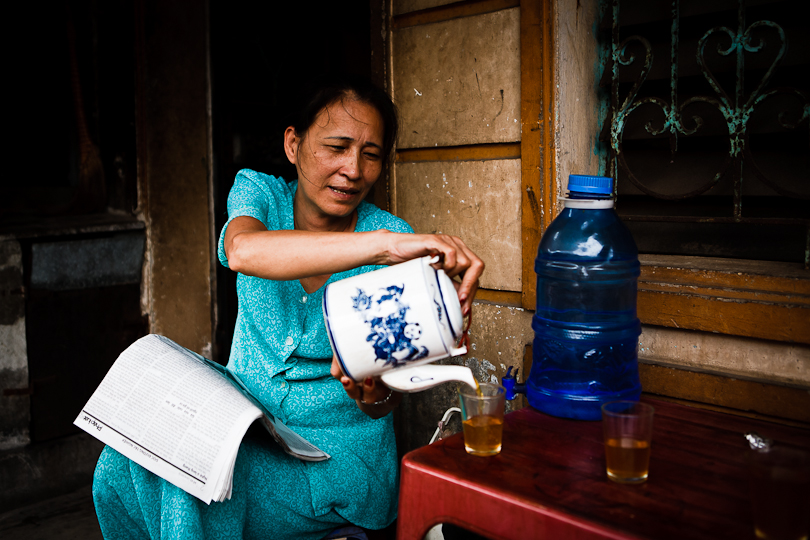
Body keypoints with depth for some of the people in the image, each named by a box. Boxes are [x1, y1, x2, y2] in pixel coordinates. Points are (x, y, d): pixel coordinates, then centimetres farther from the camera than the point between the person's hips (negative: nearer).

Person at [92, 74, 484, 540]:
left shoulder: (396, 239, -11)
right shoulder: (260, 192, -6)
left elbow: (393, 392, -6)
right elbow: (243, 250, -34)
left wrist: (373, 396, -32)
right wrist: (385, 245, -47)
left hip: (338, 451, -2)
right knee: (123, 465, -21)